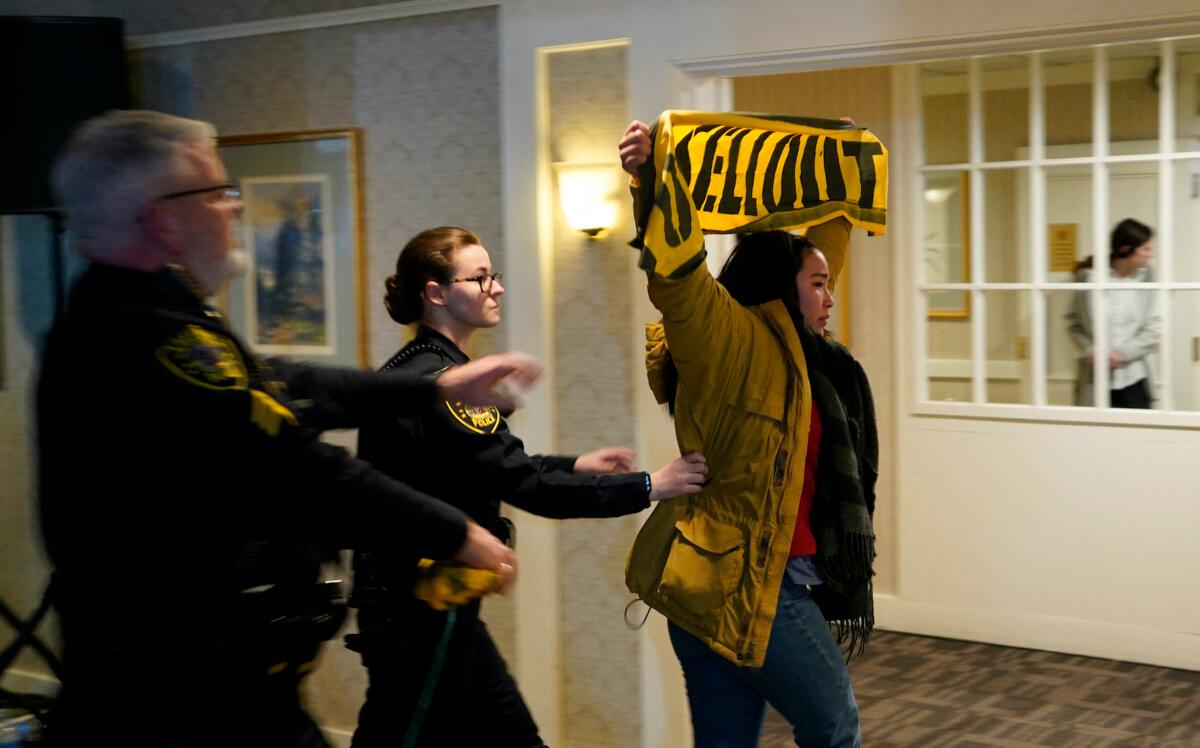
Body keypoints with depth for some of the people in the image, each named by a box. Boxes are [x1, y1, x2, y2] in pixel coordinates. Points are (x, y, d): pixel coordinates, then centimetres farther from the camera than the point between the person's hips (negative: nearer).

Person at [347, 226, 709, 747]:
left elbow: (490, 466, 21)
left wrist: (575, 465, 15)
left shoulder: (418, 370, 11)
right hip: (422, 604, -10)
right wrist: (647, 488, -19)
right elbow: (522, 484, -23)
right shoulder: (434, 381, -20)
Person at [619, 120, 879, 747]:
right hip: (737, 582, -9)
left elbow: (819, 245, 29)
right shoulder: (728, 343, -10)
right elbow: (677, 278, -27)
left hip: (768, 580, 9)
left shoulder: (793, 352, 15)